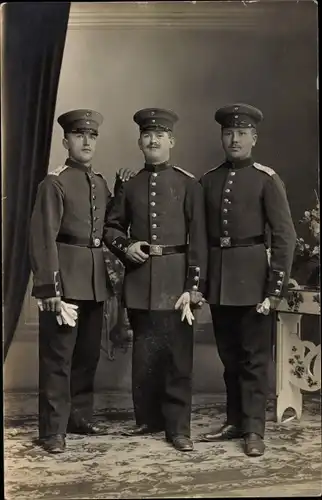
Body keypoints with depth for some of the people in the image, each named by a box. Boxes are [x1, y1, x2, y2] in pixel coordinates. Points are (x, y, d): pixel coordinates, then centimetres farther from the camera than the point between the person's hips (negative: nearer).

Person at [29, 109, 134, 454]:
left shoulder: (101, 184, 13)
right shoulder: (54, 183, -7)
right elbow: (43, 240, -13)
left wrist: (122, 192, 8)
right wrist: (50, 288, -18)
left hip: (95, 281, 7)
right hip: (65, 281, -7)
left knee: (88, 354, 14)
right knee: (58, 356, -1)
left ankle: (80, 417, 28)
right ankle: (53, 429, 8)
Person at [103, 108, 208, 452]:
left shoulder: (188, 184, 1)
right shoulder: (129, 187, 10)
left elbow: (198, 239, -4)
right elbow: (111, 227, 18)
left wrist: (193, 286, -10)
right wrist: (125, 247, -4)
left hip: (175, 278, -3)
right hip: (139, 279, 3)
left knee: (177, 352, 1)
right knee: (144, 353, 10)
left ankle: (178, 426, 11)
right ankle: (147, 419, 25)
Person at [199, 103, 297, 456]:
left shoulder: (266, 179, -4)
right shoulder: (208, 181, 9)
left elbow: (284, 236, -8)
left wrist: (276, 288, -13)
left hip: (252, 277, -4)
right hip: (218, 279, 4)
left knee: (254, 356, 3)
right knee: (229, 355, 13)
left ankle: (254, 429, 11)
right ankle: (235, 421, 25)